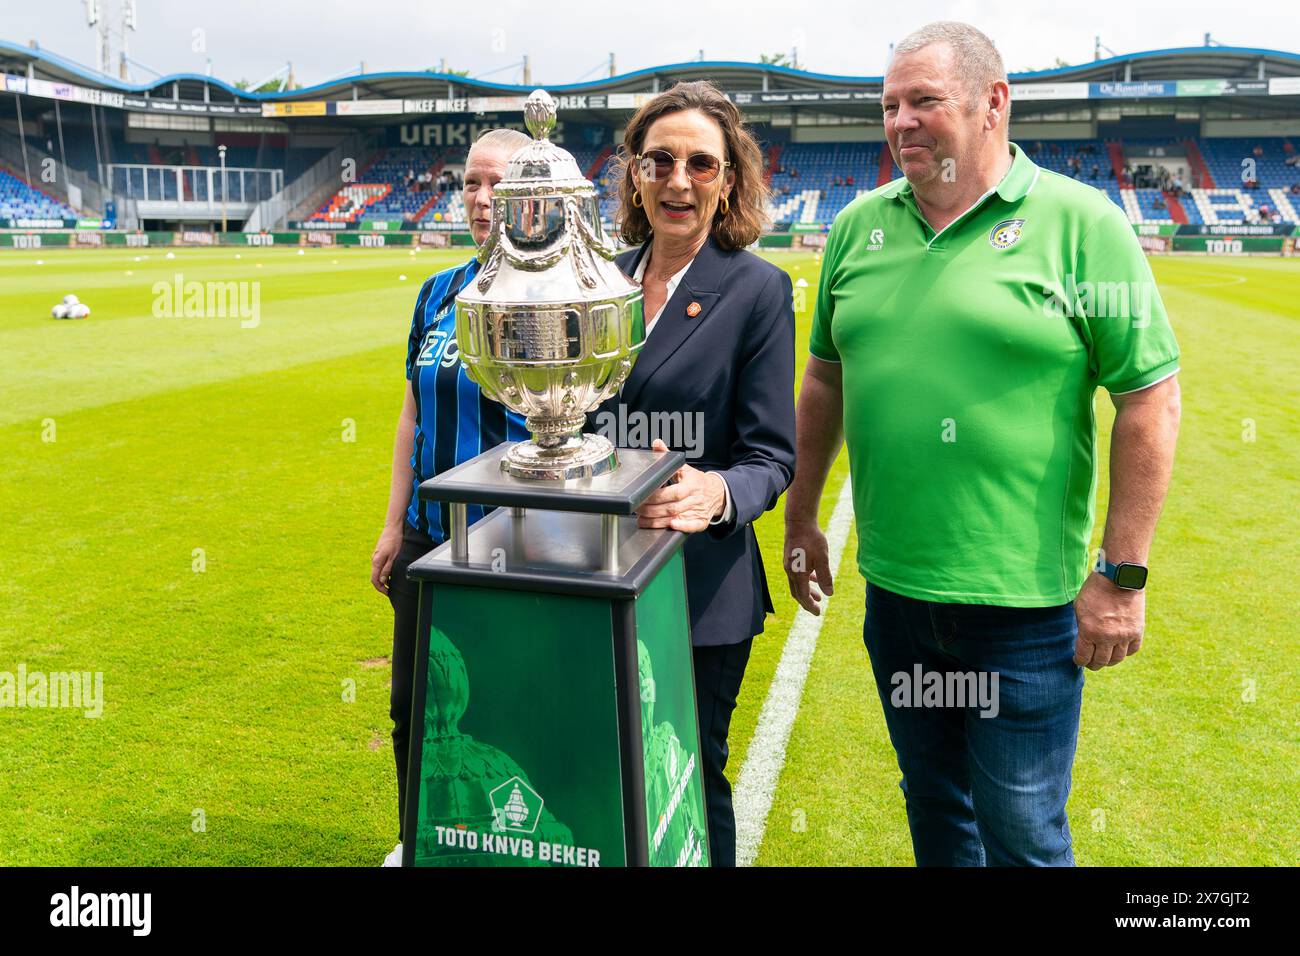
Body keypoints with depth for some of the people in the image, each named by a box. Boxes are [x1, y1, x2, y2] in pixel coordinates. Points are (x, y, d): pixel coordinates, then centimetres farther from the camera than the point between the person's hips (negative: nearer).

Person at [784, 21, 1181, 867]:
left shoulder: (1082, 222, -8)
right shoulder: (858, 225, 5)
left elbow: (1150, 399, -9)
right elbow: (824, 381, 12)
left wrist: (1123, 575, -10)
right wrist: (801, 521, 14)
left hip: (1025, 602, -4)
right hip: (893, 587, 4)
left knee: (1024, 835, 11)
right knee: (933, 803, 23)